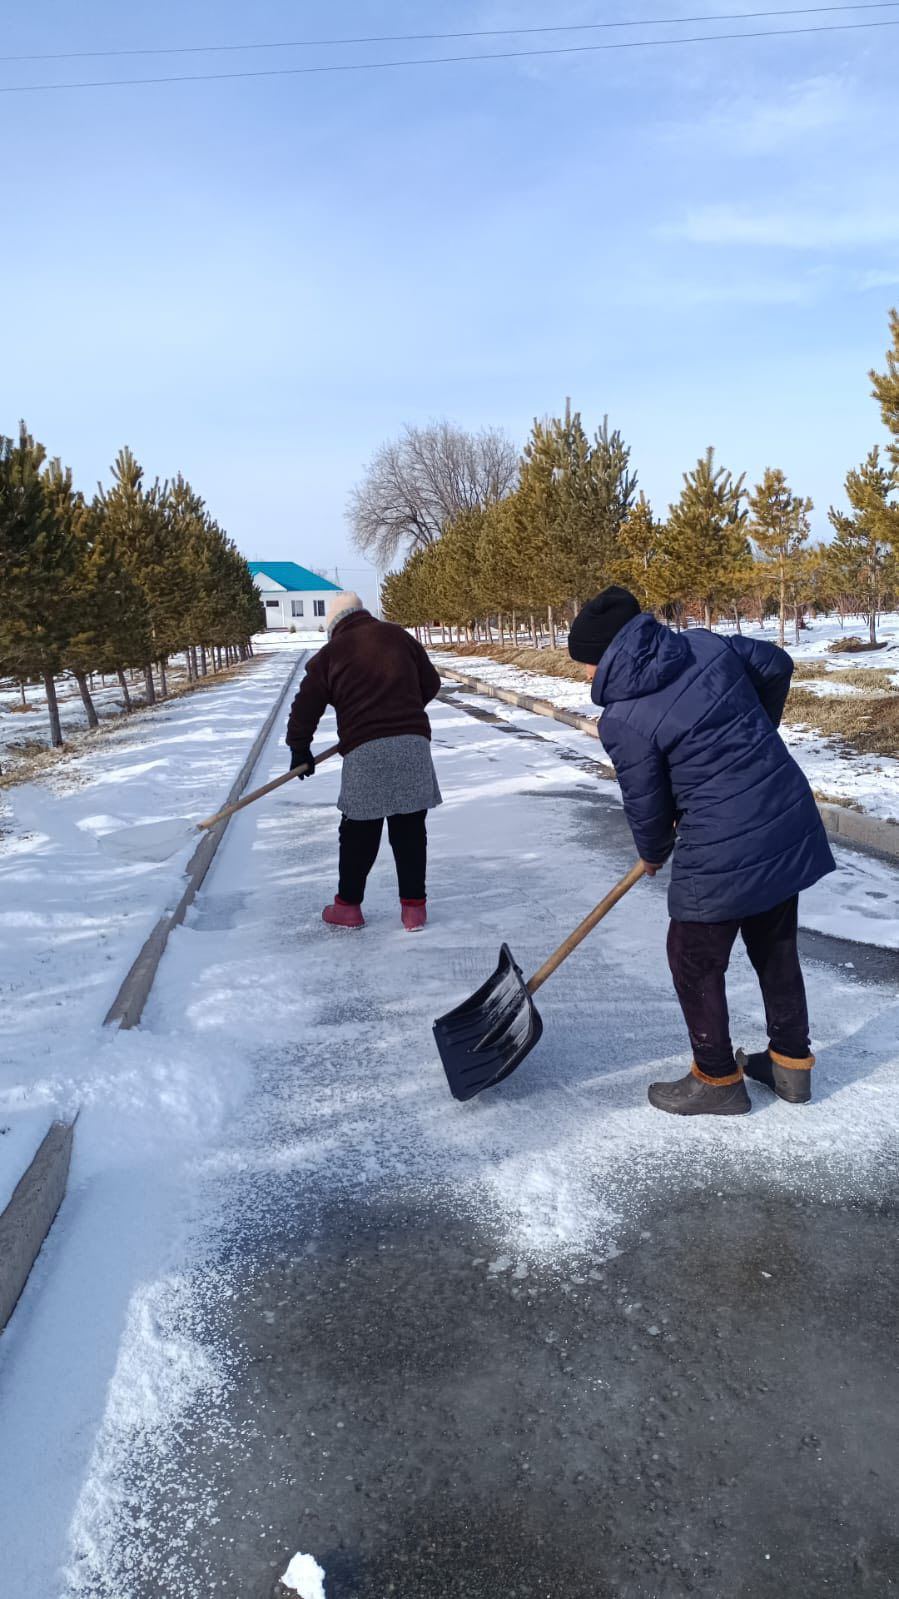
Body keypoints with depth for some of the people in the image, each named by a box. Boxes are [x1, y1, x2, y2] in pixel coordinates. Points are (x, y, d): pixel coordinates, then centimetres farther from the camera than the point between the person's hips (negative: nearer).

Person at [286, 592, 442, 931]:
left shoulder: (330, 653, 8)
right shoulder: (398, 636, 14)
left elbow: (306, 705, 9)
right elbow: (430, 683, 20)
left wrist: (300, 748, 21)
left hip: (365, 751, -2)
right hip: (413, 742, 2)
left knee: (359, 831, 9)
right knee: (410, 828, 8)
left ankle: (348, 906, 18)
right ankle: (414, 907, 11)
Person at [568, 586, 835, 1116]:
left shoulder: (623, 720, -15)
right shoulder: (707, 644, 1)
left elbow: (646, 803, -5)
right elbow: (776, 665, 17)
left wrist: (654, 852, 17)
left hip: (724, 851, -8)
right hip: (790, 824, 8)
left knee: (695, 962, 12)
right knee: (776, 946, 23)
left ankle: (717, 1080, 27)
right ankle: (791, 1063, 38)